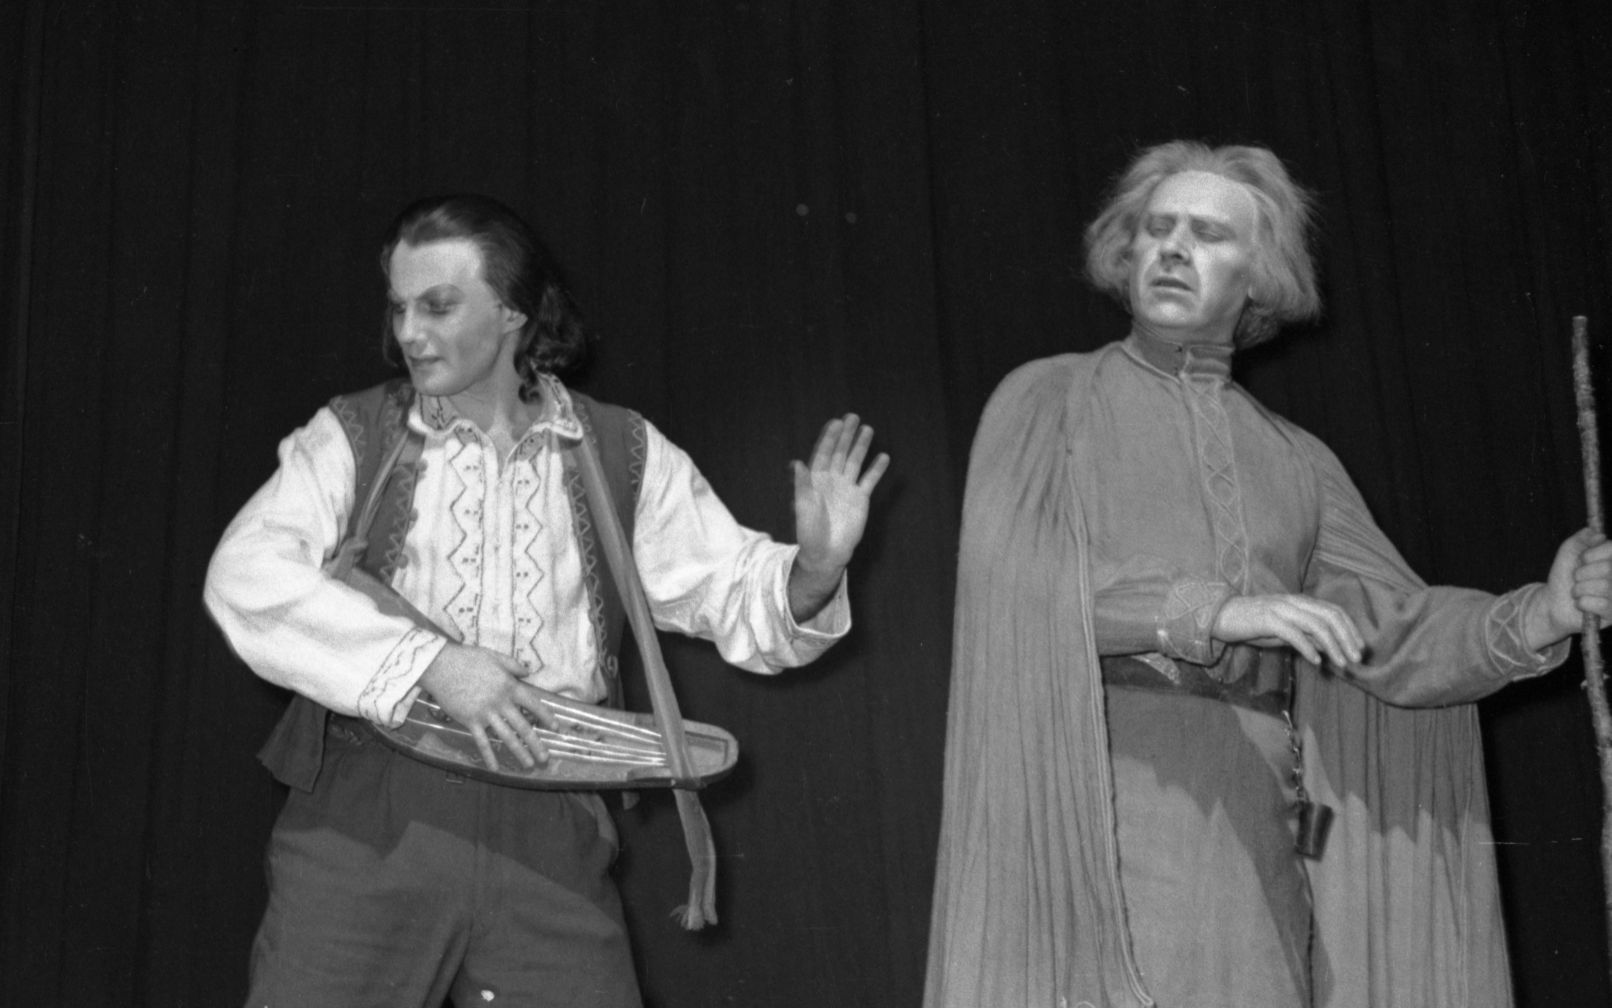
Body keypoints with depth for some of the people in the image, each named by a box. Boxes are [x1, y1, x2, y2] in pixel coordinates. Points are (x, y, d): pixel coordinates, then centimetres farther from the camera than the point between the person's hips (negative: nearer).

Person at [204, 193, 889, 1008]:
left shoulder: (624, 455, 8)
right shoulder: (352, 437, 3)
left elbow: (736, 594, 9)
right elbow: (244, 576, -11)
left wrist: (814, 569, -14)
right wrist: (429, 660, -20)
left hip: (550, 837, 1)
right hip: (369, 819, -1)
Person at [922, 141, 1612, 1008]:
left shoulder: (1296, 463, 17)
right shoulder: (1047, 400, 6)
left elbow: (1396, 640, 8)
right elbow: (1011, 570, -12)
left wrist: (1538, 618, -9)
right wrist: (1214, 610, -20)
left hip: (1250, 837, 4)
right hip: (1095, 824, -3)